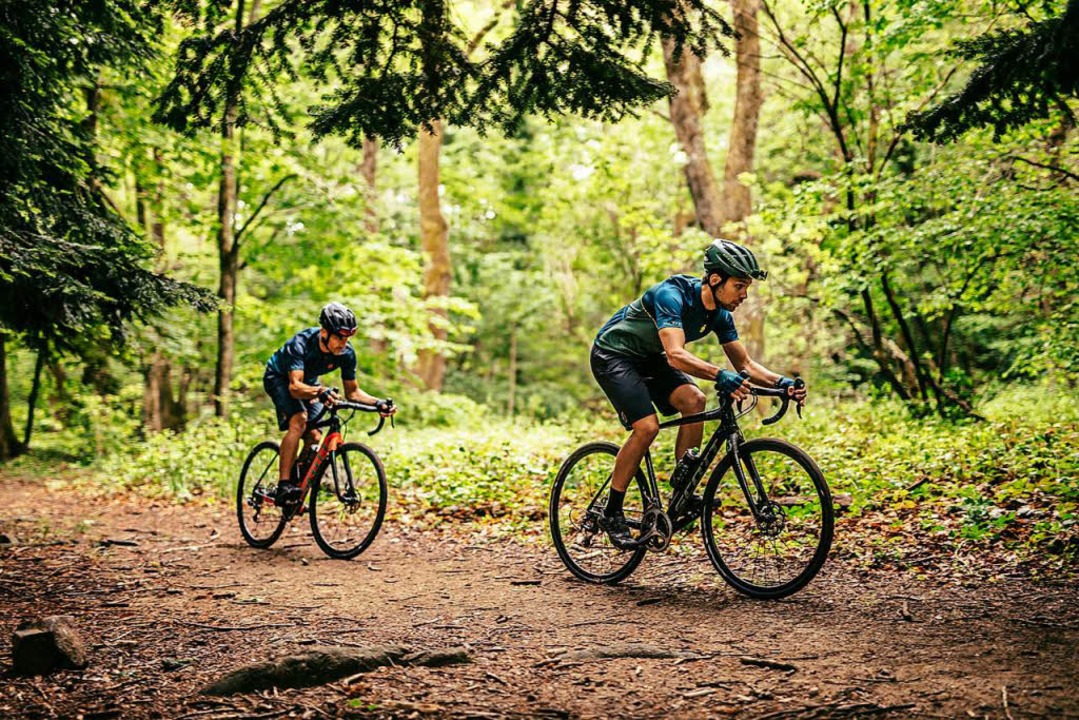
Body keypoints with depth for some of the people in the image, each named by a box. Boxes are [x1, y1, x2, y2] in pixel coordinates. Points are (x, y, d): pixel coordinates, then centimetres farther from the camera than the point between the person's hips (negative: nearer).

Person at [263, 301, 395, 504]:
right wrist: (320, 392, -66)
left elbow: (352, 392, -10)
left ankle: (299, 485, 9)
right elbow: (295, 386, -46)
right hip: (279, 378, -5)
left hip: (309, 382, 5)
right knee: (298, 420, -31)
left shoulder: (346, 354, -22)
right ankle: (283, 486, -33)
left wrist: (378, 403, -28)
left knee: (314, 437, -11)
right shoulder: (302, 343, -37)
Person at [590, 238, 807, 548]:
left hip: (648, 358, 7)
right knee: (647, 426, -23)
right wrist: (720, 375, -58)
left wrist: (781, 382, -21)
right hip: (613, 354, -7)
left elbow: (745, 363, -3)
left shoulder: (720, 313, -8)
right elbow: (676, 355, -44)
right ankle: (611, 514, -10)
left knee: (694, 400, -18)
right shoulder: (672, 294, -31)